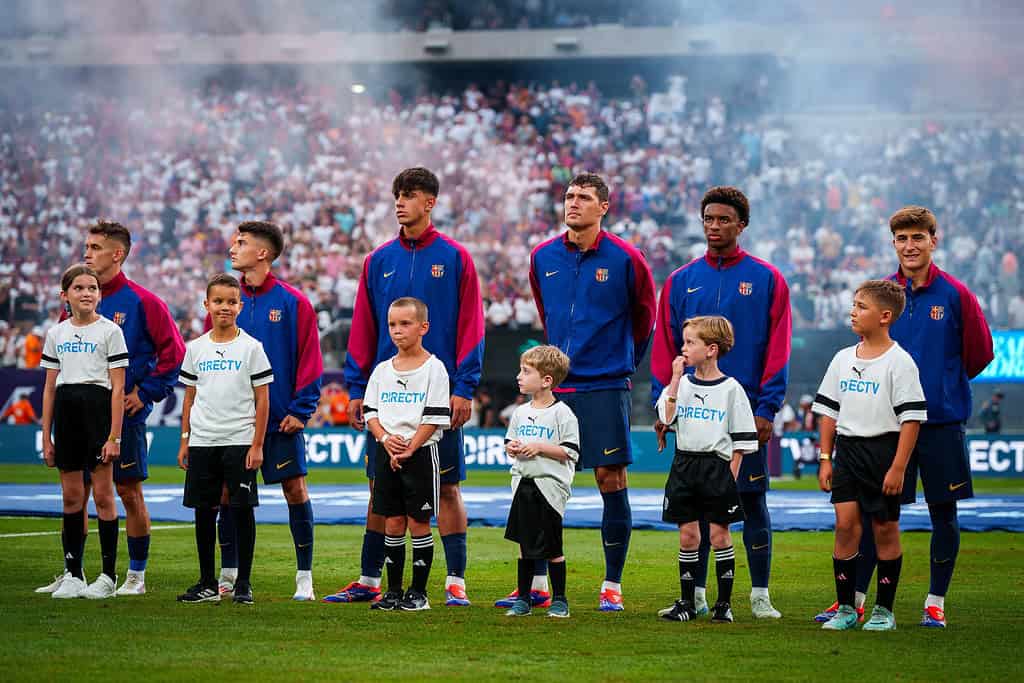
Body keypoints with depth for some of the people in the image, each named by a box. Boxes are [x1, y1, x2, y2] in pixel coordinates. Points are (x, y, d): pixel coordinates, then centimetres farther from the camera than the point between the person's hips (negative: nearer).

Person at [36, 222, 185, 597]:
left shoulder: (141, 302, -7)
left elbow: (174, 352, -8)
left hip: (125, 414, -5)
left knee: (129, 492, 1)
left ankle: (137, 575, 8)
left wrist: (146, 393, -9)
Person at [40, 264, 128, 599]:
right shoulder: (56, 334, 11)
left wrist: (114, 436, -12)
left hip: (98, 408, -4)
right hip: (66, 411, 4)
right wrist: (46, 436, 10)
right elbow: (49, 387, 14)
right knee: (71, 496, 6)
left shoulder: (110, 331, -1)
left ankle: (109, 575, 2)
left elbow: (118, 387, -5)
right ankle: (73, 574, 12)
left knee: (102, 495, -3)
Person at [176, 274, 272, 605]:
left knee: (242, 510, -2)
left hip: (240, 441, -3)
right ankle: (207, 583, 13)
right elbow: (190, 397, 14)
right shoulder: (196, 348, 9)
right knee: (203, 512, 5)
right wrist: (185, 441, 9)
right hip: (202, 442, 3)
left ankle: (243, 583, 6)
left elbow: (263, 399, -3)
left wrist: (257, 445, -8)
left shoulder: (251, 348, -2)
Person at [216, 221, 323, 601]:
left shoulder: (293, 303, -4)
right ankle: (228, 576, 14)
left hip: (281, 421, -3)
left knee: (295, 490, -2)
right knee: (229, 495, 4)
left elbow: (309, 360, -3)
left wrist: (300, 410, -9)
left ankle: (304, 578, 5)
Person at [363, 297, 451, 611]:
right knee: (392, 523, 7)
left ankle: (418, 592, 5)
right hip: (387, 454, 4)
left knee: (418, 522, -2)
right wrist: (386, 438, -10)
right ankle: (393, 591, 13)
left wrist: (409, 449, -15)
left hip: (421, 452, -4)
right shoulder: (382, 370, 10)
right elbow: (370, 412, 9)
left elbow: (435, 418, -9)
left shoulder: (433, 368, -4)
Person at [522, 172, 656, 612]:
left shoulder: (624, 258, -5)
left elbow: (645, 314, 9)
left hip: (605, 388, -4)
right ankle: (536, 585, 9)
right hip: (554, 387, 4)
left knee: (611, 480, -2)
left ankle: (612, 587, 5)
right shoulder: (543, 257, 6)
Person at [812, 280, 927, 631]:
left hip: (884, 448, -4)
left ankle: (884, 609, 11)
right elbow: (829, 410, 15)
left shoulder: (899, 362, -7)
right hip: (847, 449, 4)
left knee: (885, 529, 2)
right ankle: (845, 607, 2)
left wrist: (898, 467, -15)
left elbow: (911, 418, -10)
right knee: (845, 524, -3)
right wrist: (825, 458, 9)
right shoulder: (842, 359, 9)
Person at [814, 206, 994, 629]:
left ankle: (935, 603, 13)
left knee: (943, 512, 4)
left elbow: (980, 354, 4)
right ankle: (855, 599, 8)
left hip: (942, 421, -2)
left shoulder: (955, 295, -5)